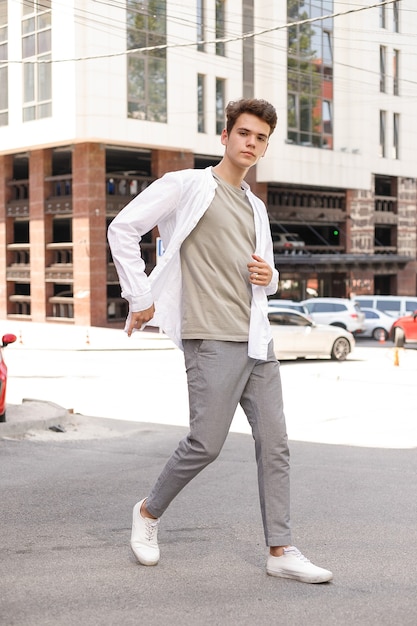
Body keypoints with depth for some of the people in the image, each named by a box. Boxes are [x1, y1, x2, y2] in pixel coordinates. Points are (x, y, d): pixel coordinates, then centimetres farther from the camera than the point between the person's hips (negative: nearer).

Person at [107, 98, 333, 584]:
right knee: (206, 444, -6)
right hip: (213, 340, -7)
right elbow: (123, 228, -5)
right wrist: (140, 299, -9)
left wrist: (269, 277, 4)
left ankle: (281, 550, 10)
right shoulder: (188, 185, 0)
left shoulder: (257, 208, 21)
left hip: (258, 341, 7)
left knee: (274, 443, 3)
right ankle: (149, 512, 19)